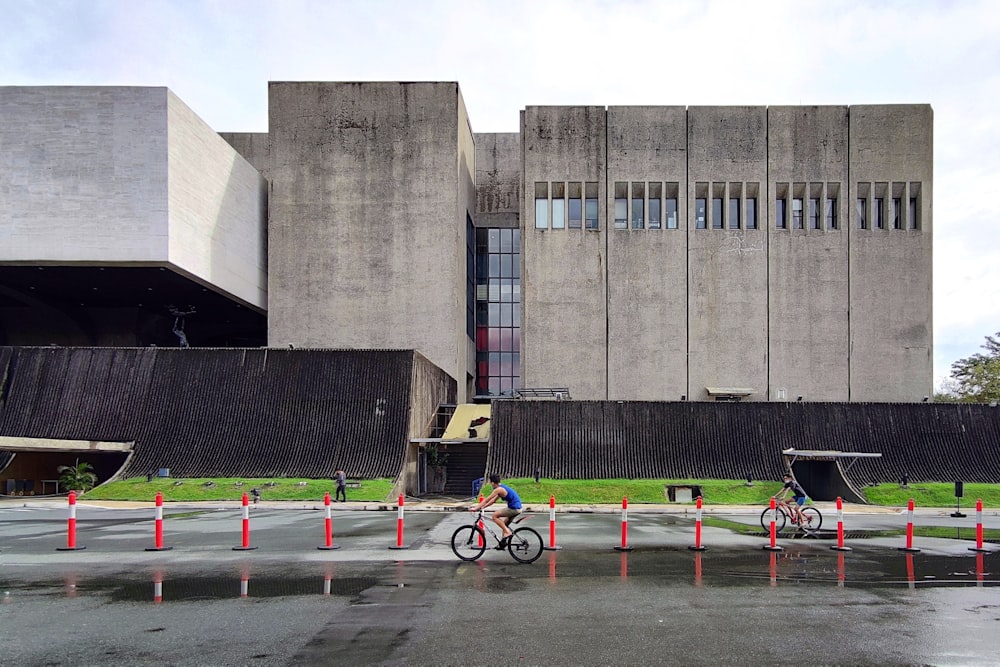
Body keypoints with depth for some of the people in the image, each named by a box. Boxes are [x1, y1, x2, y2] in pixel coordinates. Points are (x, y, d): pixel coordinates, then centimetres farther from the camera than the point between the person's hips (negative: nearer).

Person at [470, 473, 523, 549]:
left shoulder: (498, 489, -13)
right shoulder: (502, 488, 16)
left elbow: (487, 500, -12)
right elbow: (493, 500, 22)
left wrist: (476, 508, -7)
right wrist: (481, 507, 19)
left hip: (514, 508, -10)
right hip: (516, 508, 10)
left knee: (494, 516, -8)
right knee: (504, 525, 19)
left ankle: (508, 532, -8)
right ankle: (503, 543, 25)